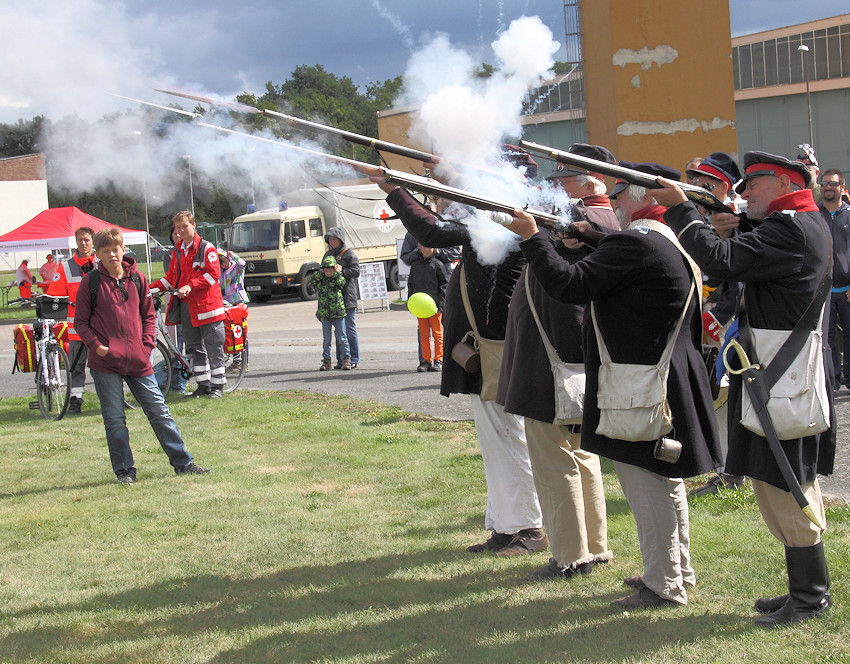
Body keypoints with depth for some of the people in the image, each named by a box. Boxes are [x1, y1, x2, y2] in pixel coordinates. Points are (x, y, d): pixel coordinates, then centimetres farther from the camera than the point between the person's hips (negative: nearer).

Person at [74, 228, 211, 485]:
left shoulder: (136, 278, 8)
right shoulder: (90, 282, 0)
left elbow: (148, 315, 15)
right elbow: (80, 322, 3)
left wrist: (147, 345, 2)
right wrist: (96, 345, -11)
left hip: (138, 360, 3)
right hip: (105, 362, -2)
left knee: (159, 411, 5)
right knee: (114, 419, 2)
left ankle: (183, 463, 10)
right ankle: (124, 470, 12)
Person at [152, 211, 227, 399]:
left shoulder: (207, 248, -4)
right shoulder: (178, 251, 16)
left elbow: (213, 274, -14)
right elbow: (171, 277, 21)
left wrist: (190, 286, -23)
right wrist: (152, 287, 6)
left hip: (206, 304, -7)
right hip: (186, 305, 7)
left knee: (213, 347, -3)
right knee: (194, 347, 9)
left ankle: (217, 385, 4)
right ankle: (203, 386, 15)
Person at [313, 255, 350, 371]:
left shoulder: (338, 278, 1)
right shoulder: (320, 280, 6)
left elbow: (341, 283, -19)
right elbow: (313, 279, -11)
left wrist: (337, 272, -11)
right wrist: (321, 272, -7)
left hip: (338, 313, -2)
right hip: (324, 313, 2)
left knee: (341, 337, 2)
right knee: (326, 338, 6)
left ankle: (346, 358, 9)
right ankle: (326, 360, 11)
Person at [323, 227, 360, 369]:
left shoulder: (349, 253, -2)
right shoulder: (328, 254, 18)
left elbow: (356, 271, -10)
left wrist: (342, 270, -20)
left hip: (347, 296, -6)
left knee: (349, 328, -5)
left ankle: (353, 360, -1)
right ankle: (341, 359, 12)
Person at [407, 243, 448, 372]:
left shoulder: (437, 264, -3)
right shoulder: (415, 265, 9)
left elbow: (444, 285, -3)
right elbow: (411, 284, 16)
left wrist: (441, 305, -10)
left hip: (435, 305, -4)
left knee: (437, 333, 2)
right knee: (423, 334, 6)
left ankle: (438, 360, 8)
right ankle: (426, 360, 11)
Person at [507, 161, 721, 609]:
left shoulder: (633, 244, -19)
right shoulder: (673, 245, 13)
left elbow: (570, 286, -22)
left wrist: (531, 236, -17)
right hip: (672, 381, 10)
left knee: (646, 483, -3)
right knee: (664, 479, 19)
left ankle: (663, 585, 4)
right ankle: (677, 570, 30)